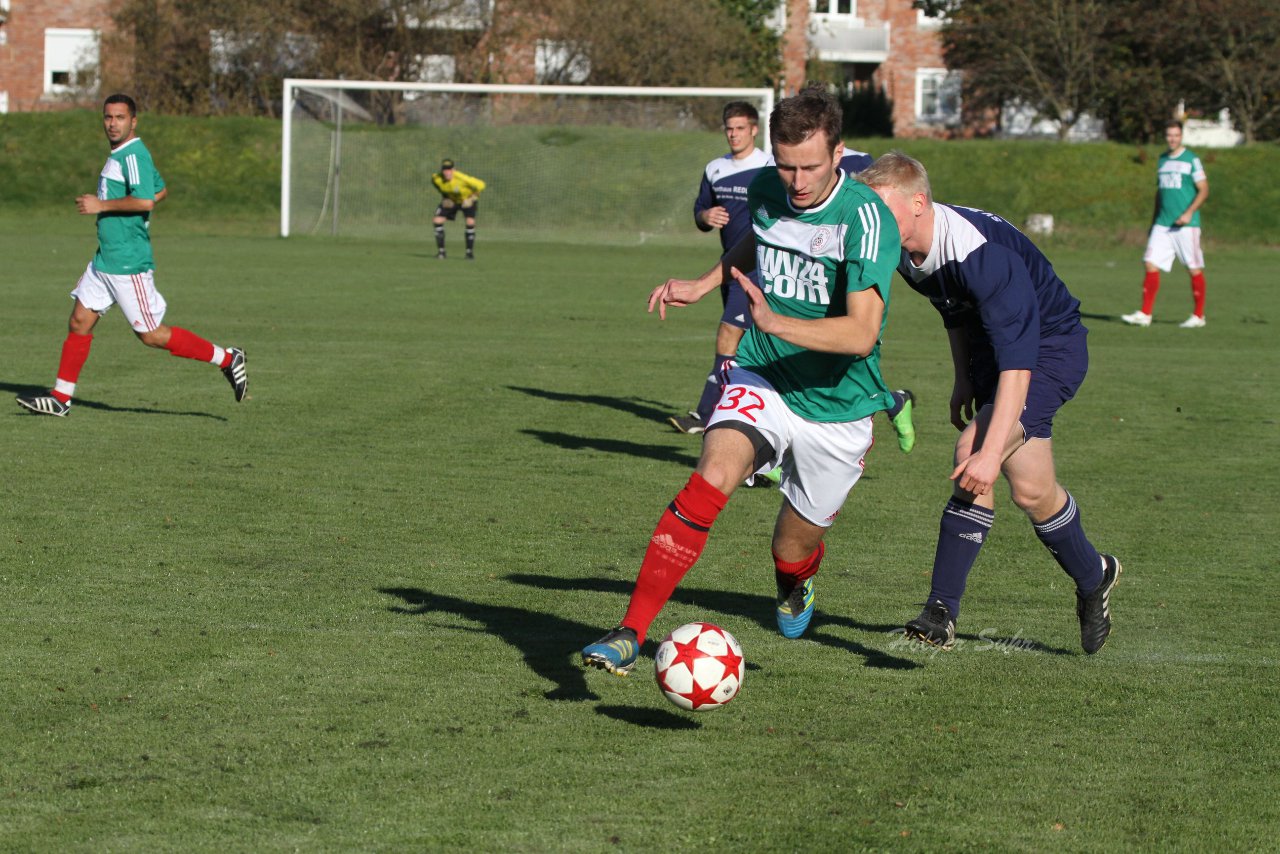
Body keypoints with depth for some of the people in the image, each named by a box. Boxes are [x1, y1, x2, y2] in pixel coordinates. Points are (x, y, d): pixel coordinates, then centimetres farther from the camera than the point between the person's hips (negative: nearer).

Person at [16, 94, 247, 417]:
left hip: (129, 265, -10)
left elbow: (145, 200, -29)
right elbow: (160, 190, 27)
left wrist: (102, 205, -20)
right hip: (104, 259, 10)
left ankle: (226, 358, 5)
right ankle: (60, 398, 13)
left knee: (151, 335, -4)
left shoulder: (134, 154, -16)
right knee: (79, 322, 7)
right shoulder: (118, 155, 14)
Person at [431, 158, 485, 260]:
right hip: (451, 200, 4)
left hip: (467, 199, -4)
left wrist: (471, 199, -29)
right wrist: (445, 198, -5)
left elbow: (480, 185, -27)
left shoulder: (462, 178, -37)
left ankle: (470, 252, -8)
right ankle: (441, 251, 4)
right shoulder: (436, 179, -24)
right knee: (437, 221, -9)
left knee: (470, 222, -23)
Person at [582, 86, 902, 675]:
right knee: (712, 478, -26)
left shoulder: (866, 218, -23)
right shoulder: (765, 190, -4)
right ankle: (631, 633, -28)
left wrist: (778, 323, -47)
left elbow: (861, 334, -34)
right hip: (761, 380, 3)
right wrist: (704, 284, 12)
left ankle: (795, 588, 51)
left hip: (835, 408, -3)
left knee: (793, 551, 10)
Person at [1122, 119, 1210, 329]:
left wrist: (1189, 213, -19)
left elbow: (1204, 190, -7)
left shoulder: (1191, 160, -4)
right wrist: (1153, 221, 20)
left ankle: (1198, 315, 10)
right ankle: (1145, 314, -4)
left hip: (1186, 224, -6)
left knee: (1194, 269, 0)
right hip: (1162, 224, 6)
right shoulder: (1162, 160, 14)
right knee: (1151, 264, -4)